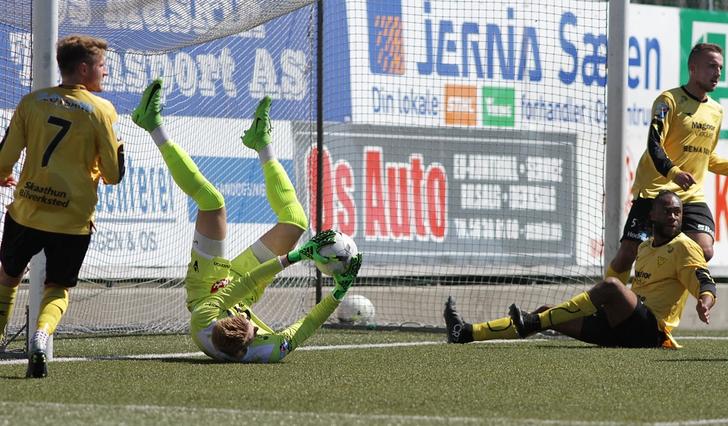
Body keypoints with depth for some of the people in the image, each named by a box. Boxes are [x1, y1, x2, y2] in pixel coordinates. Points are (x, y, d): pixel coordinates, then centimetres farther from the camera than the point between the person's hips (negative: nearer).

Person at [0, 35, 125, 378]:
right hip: (74, 220, -2)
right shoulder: (101, 110, -6)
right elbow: (113, 174, -5)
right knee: (58, 288, 13)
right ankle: (40, 338, -15)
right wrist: (117, 145, 16)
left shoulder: (32, 102, 1)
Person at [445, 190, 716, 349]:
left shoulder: (683, 247, -1)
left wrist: (704, 303, -36)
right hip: (620, 331, 8)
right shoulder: (645, 248, 24)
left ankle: (533, 322, -29)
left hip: (650, 330, -8)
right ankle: (465, 333, -7)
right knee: (549, 314, 0)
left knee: (611, 286, -35)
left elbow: (706, 284, -14)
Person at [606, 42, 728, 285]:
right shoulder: (669, 100, -7)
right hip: (654, 191, -5)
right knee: (627, 254, -8)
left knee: (704, 251, -17)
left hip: (692, 196, 5)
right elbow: (654, 145, -18)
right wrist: (673, 172, -35)